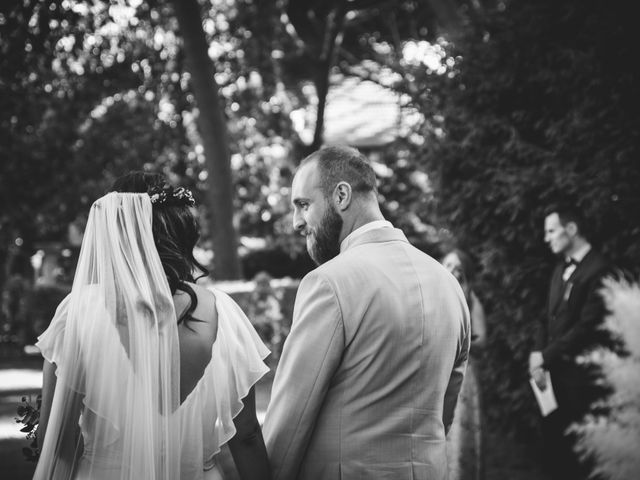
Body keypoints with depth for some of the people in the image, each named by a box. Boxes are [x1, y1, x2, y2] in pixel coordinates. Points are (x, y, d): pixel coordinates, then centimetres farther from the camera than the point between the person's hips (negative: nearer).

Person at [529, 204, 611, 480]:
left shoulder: (597, 270, -13)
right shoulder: (561, 270, 15)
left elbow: (587, 326, -18)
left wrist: (546, 356, -14)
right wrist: (538, 353, -1)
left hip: (579, 377, -8)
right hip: (554, 374, 8)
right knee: (552, 438, 8)